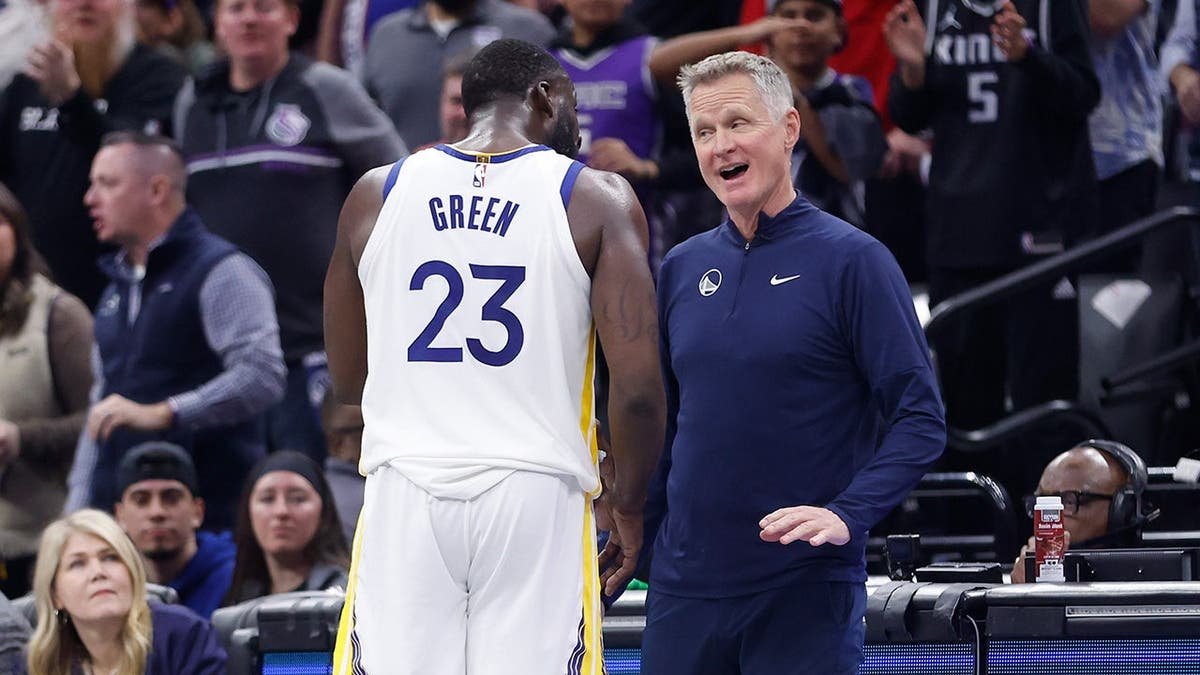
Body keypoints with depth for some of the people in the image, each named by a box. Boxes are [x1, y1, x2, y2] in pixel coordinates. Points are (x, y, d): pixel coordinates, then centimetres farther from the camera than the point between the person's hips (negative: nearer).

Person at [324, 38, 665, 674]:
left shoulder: (377, 193, 9)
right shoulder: (597, 198, 1)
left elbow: (347, 378, 16)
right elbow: (637, 385, -6)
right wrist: (628, 508, 7)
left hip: (404, 493, 2)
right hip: (536, 495, -2)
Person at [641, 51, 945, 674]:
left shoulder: (851, 260, -4)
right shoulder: (681, 268, 11)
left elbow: (921, 419, -8)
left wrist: (847, 515, -21)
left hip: (807, 593, -5)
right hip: (683, 589, 5)